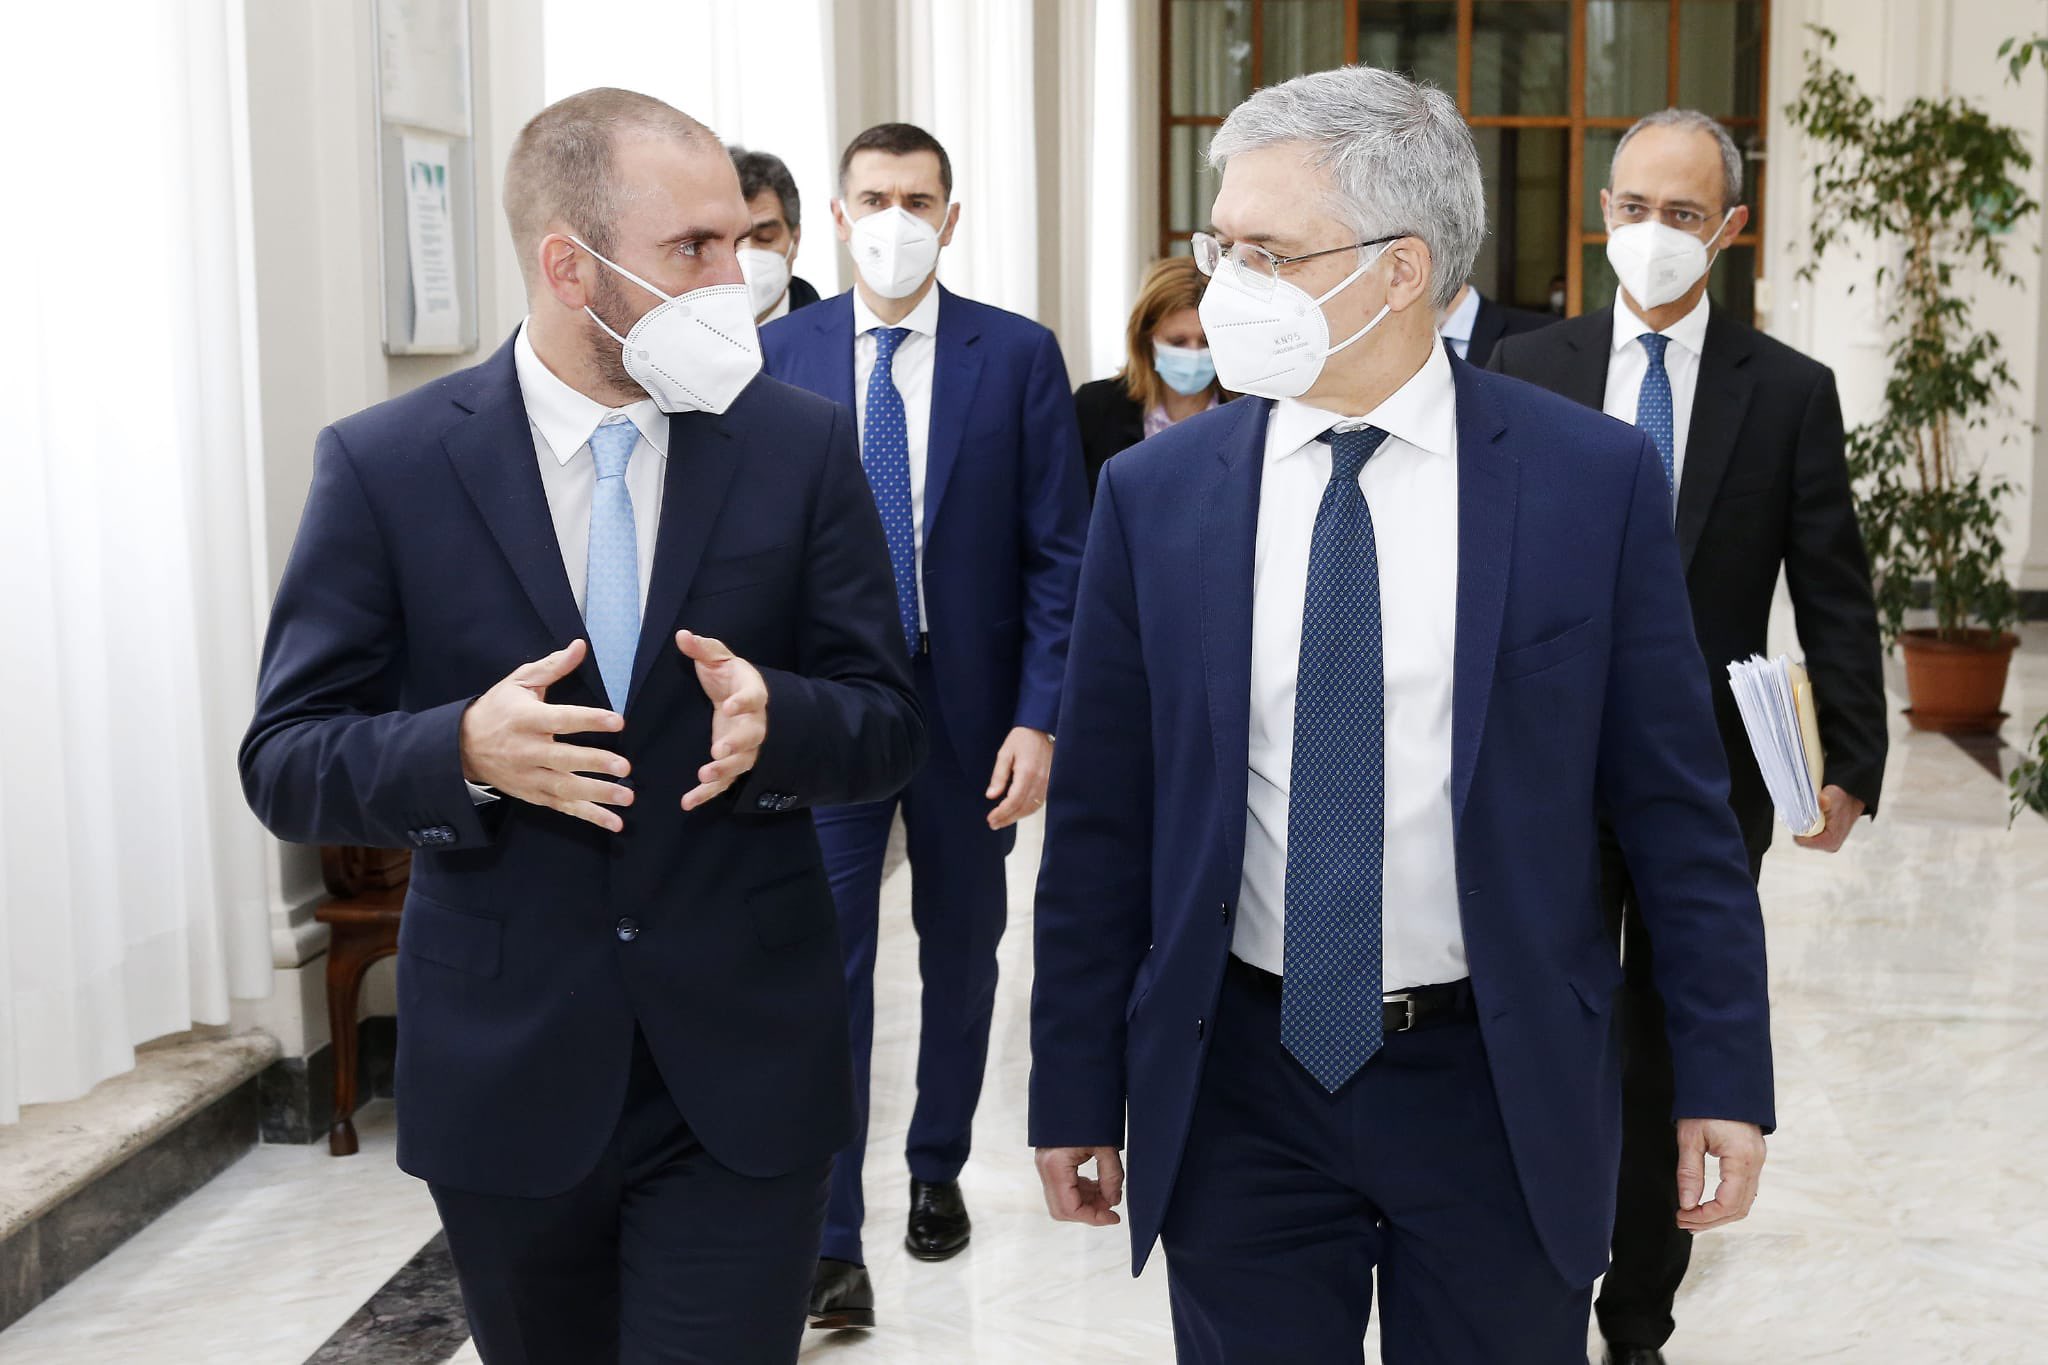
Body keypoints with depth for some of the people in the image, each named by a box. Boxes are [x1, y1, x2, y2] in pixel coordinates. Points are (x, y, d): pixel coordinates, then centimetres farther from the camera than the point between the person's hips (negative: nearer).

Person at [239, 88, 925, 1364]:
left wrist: (775, 721, -23)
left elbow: (888, 727, 0)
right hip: (504, 1068, 1)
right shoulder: (386, 465, -6)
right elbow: (286, 763, -4)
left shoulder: (802, 445, -4)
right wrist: (464, 749, -24)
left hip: (744, 1064, 0)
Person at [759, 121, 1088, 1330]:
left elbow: (1058, 553, -4)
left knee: (962, 956, 15)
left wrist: (1039, 719, -10)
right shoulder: (778, 356, 0)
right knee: (829, 965, -2)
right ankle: (833, 1238, 6)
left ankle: (939, 1171, 36)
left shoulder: (1019, 356, -3)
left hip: (972, 708, 1)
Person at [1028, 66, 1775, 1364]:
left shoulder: (1595, 477, -6)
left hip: (1503, 1085, -1)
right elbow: (1102, 822, 1)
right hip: (1236, 1083, 1)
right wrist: (1076, 1094, 4)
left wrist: (1725, 1070, -1)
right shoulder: (1155, 492, -2)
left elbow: (1675, 802, -2)